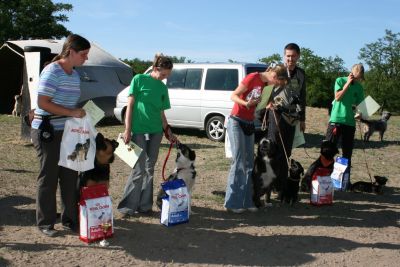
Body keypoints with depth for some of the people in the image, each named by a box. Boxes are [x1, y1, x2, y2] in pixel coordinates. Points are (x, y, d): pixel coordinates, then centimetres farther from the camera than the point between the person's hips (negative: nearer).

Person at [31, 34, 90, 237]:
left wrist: (79, 113, 8)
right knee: (49, 178, 2)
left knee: (70, 177, 10)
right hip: (47, 132, -8)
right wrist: (71, 112, -22)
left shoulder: (75, 74, 12)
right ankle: (45, 223, 14)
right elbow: (43, 102, -19)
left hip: (67, 132, 8)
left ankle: (70, 219, 21)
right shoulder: (52, 72, -14)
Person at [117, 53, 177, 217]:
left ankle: (144, 205, 18)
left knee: (149, 169, 9)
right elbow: (130, 106, -5)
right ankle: (127, 207, 3)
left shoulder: (162, 87, 11)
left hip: (156, 132, 5)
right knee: (139, 169, -7)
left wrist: (168, 131, 9)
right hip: (139, 131, -5)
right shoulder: (139, 79, -3)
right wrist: (127, 130, -10)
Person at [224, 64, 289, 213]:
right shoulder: (253, 78, -13)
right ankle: (232, 203, -7)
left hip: (249, 124, 8)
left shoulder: (267, 85, 11)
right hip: (236, 122, -8)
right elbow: (233, 96, -14)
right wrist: (246, 103, -31)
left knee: (249, 164, 6)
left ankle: (247, 201, 12)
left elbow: (260, 104, 13)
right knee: (239, 161, -12)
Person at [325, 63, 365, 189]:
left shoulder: (359, 88, 10)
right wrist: (348, 83, -13)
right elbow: (337, 97, -12)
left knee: (347, 153, 7)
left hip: (350, 122, 4)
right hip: (336, 120, -4)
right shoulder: (340, 80, 0)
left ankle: (346, 178, 14)